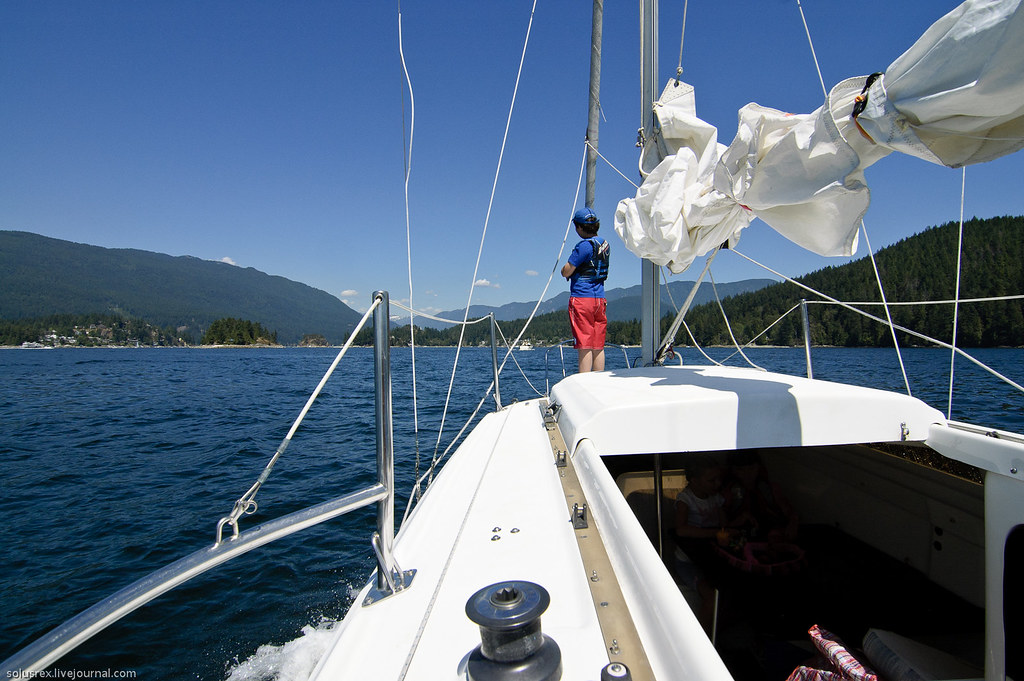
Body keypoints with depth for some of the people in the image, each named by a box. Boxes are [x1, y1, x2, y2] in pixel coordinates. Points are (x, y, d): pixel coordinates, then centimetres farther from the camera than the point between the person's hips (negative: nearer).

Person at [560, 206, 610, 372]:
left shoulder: (584, 246, -12)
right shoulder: (605, 244, 12)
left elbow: (566, 272, -11)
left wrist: (566, 266, 10)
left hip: (582, 298, -7)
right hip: (600, 298, 8)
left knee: (585, 346, -6)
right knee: (598, 347, 9)